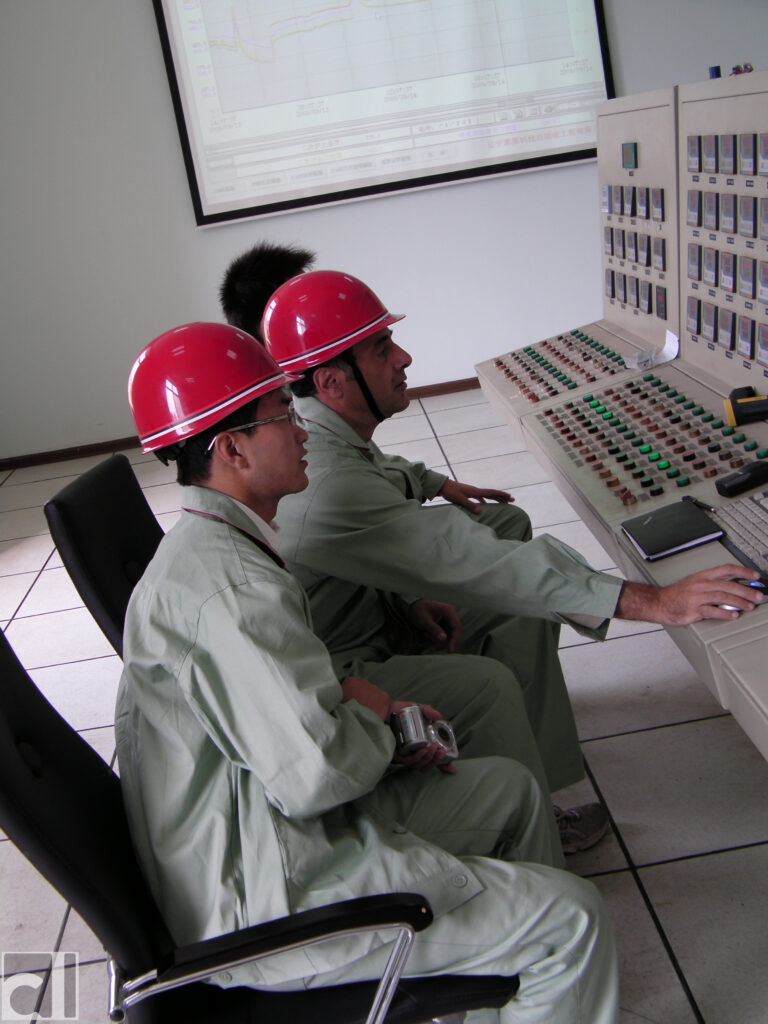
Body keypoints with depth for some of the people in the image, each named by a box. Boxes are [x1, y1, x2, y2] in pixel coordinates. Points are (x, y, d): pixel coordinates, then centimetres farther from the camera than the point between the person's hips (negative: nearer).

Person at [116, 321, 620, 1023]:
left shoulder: (208, 546, 9)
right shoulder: (223, 581, -26)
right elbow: (312, 773, -31)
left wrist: (374, 726, 3)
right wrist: (371, 715, -10)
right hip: (262, 900, -10)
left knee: (509, 787, 19)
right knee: (572, 920, -10)